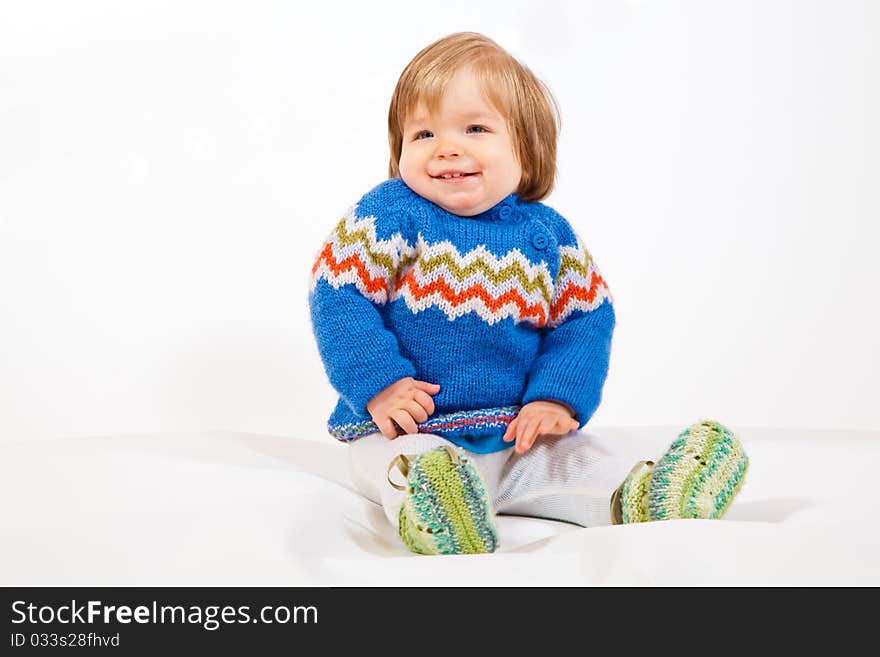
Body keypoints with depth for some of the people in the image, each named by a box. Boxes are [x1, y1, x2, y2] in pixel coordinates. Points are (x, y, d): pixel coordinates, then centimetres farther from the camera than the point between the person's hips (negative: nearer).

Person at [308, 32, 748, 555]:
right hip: (408, 431, -4)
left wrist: (556, 399, -7)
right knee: (407, 467, -34)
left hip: (519, 434, 4)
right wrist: (379, 384, -18)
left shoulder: (548, 233, 4)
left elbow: (585, 319, 8)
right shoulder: (389, 216, -6)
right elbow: (338, 297, -8)